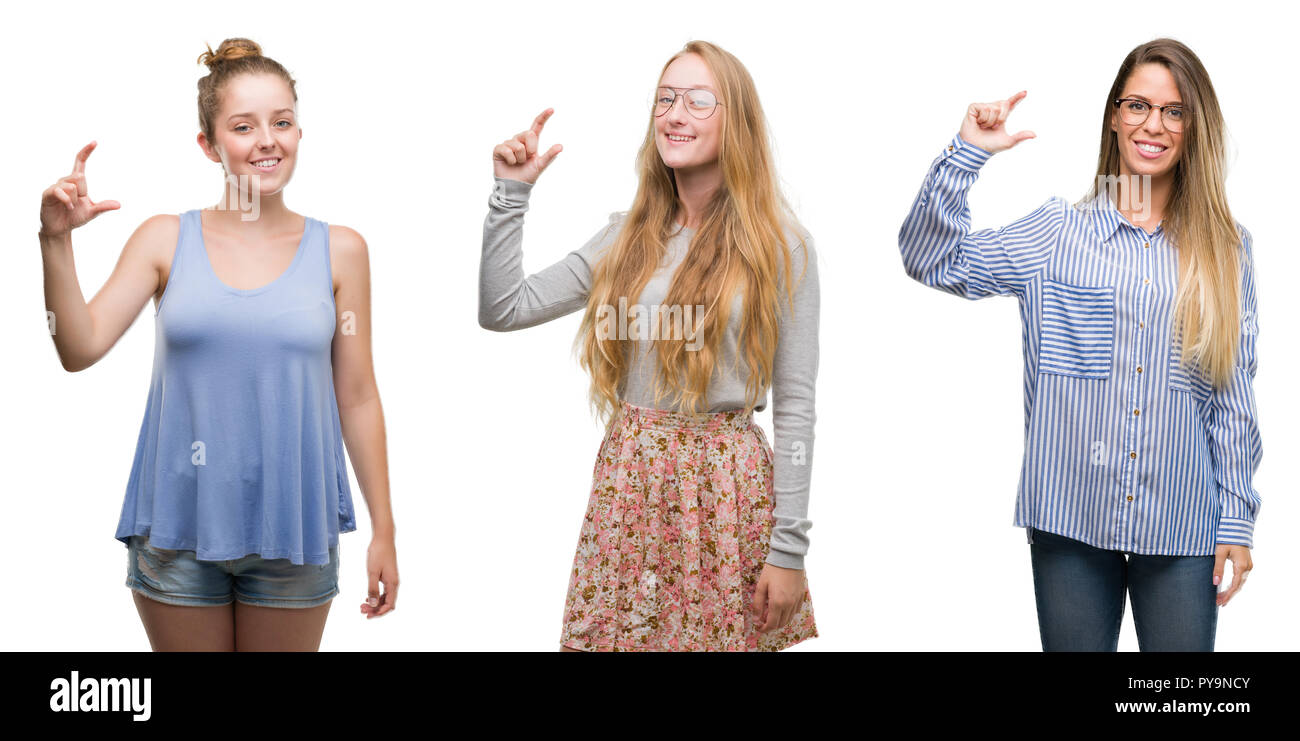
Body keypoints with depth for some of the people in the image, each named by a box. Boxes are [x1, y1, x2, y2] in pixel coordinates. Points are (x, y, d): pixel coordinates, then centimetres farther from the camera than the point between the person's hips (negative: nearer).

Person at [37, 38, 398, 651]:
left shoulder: (338, 251, 1)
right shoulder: (166, 241, 2)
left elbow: (357, 399, 3)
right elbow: (80, 349, -5)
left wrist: (383, 531, 3)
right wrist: (56, 241, -17)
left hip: (293, 531, 0)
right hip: (178, 530, 0)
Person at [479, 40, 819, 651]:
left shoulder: (779, 246, -4)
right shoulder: (629, 238, 8)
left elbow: (794, 404, -5)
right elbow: (502, 310, 6)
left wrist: (789, 547, -9)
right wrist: (510, 192, 2)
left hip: (727, 485, -4)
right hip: (627, 478, 4)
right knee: (610, 635, 7)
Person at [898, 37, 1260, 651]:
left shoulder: (1225, 249, 5)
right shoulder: (1055, 234, 3)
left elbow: (1234, 398, 5)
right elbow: (932, 261, -4)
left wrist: (1237, 518, 3)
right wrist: (966, 155, -12)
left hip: (1183, 529, 1)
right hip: (1071, 520, 0)